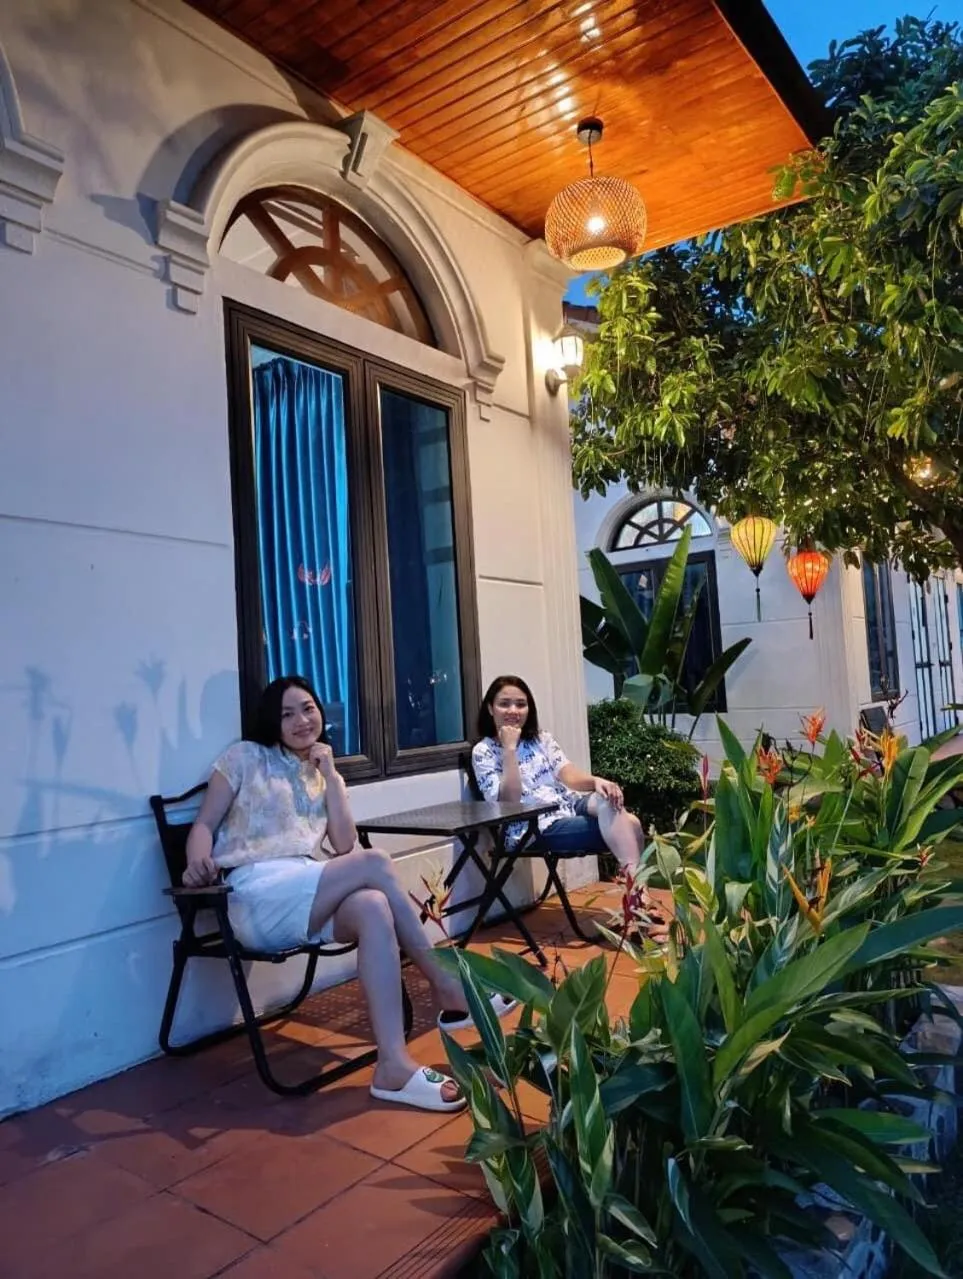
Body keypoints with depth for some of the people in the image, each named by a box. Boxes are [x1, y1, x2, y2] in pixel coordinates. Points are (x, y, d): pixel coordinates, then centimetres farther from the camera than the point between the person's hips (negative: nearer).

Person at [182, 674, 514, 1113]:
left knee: (373, 907, -32)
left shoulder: (326, 775, 22)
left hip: (310, 899, 4)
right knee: (376, 863, -25)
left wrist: (329, 775, 4)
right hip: (257, 897, -4)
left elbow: (344, 844, 8)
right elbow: (204, 824, 5)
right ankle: (446, 987, -17)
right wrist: (199, 863, -18)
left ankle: (393, 1064, -33)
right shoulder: (245, 757, 11)